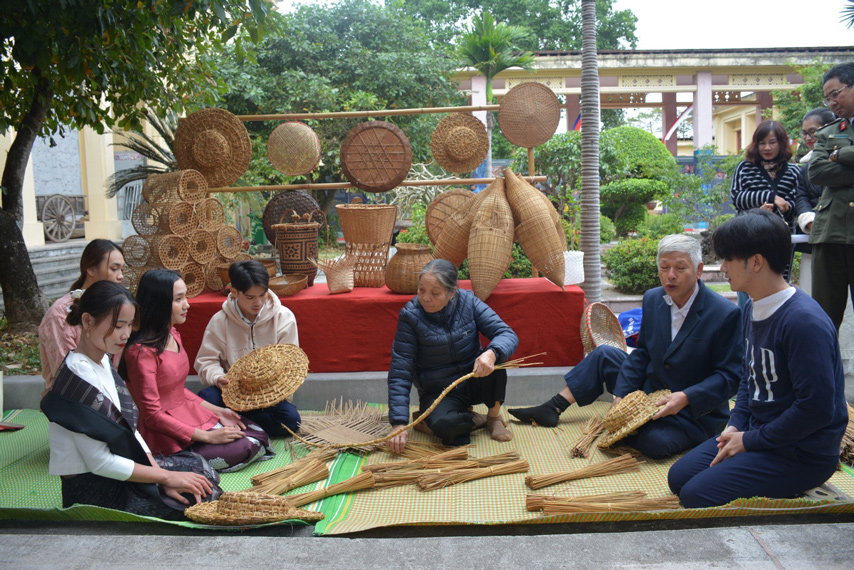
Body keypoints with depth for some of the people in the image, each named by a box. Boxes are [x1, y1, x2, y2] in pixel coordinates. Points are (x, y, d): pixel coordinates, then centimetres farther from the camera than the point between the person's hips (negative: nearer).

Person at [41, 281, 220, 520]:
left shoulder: (103, 362, 4)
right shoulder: (79, 376, -24)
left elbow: (129, 428, 6)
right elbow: (100, 462, -21)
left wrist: (161, 476, -5)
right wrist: (166, 477, -15)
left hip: (115, 476, 8)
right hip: (94, 492, -8)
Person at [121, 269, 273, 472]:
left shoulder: (172, 335, 8)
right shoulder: (142, 351, -21)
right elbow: (153, 416, -20)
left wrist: (217, 411, 4)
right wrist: (207, 436, -19)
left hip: (188, 412, 9)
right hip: (166, 436, -9)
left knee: (258, 436, -1)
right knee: (244, 448, -18)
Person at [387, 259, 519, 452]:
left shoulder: (468, 302, -11)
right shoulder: (410, 315, -16)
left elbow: (509, 335, -17)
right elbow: (399, 373, -16)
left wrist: (492, 354, -41)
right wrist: (398, 423, -24)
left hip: (473, 382, 2)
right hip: (438, 392, -2)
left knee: (494, 356, -28)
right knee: (443, 425, -34)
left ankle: (494, 416, -3)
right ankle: (474, 419, 2)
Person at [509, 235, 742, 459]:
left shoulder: (726, 315, -22)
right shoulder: (653, 299, -2)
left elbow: (729, 376, -18)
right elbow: (642, 353, 6)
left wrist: (685, 398, -30)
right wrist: (621, 393, -4)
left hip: (696, 411, -6)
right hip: (651, 392, 6)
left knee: (656, 441, -34)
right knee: (604, 355, 8)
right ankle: (552, 409, 12)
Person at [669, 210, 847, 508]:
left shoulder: (805, 321, -25)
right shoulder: (752, 310, 5)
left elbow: (817, 408, -26)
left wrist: (750, 440, -16)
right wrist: (736, 425, 4)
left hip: (803, 453, -9)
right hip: (755, 432, 9)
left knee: (697, 495, -17)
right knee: (679, 477, 4)